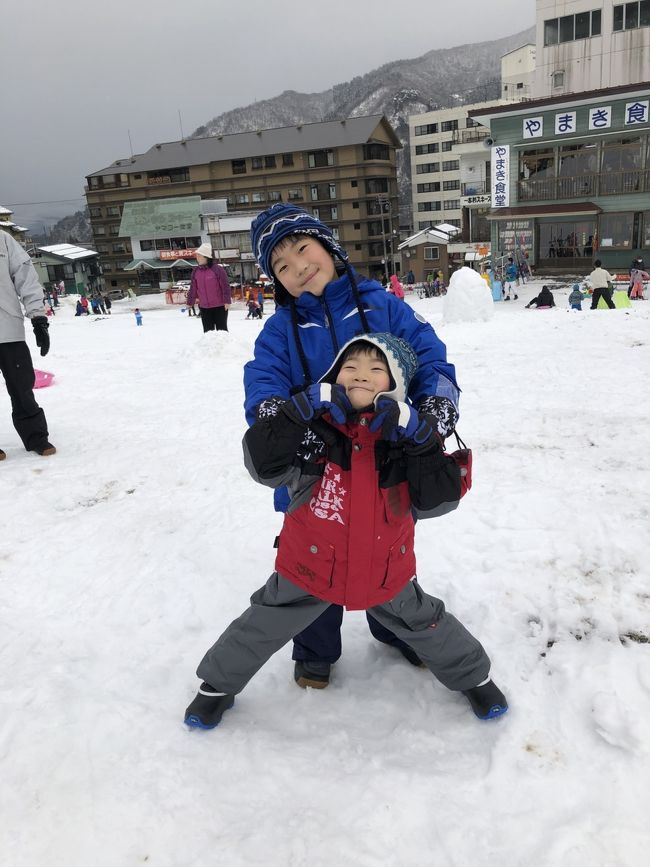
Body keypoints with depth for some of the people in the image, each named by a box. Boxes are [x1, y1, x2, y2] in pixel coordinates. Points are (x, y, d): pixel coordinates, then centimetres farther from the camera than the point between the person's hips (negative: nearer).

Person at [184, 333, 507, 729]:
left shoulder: (408, 435, -12)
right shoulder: (316, 428, -16)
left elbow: (440, 499, -20)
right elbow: (263, 465, -28)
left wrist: (421, 437, -31)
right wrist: (300, 408, -34)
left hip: (386, 573, 1)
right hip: (310, 568, -1)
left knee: (424, 622, 21)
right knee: (261, 629, 14)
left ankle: (473, 676, 50)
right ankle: (219, 684, 42)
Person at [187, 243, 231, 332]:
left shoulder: (217, 269, -12)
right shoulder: (196, 272, 5)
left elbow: (225, 286, -13)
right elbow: (193, 289, 12)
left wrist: (227, 301, -17)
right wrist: (190, 302, 14)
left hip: (220, 306, -5)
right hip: (204, 307, 5)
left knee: (221, 330, 3)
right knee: (208, 331, 10)